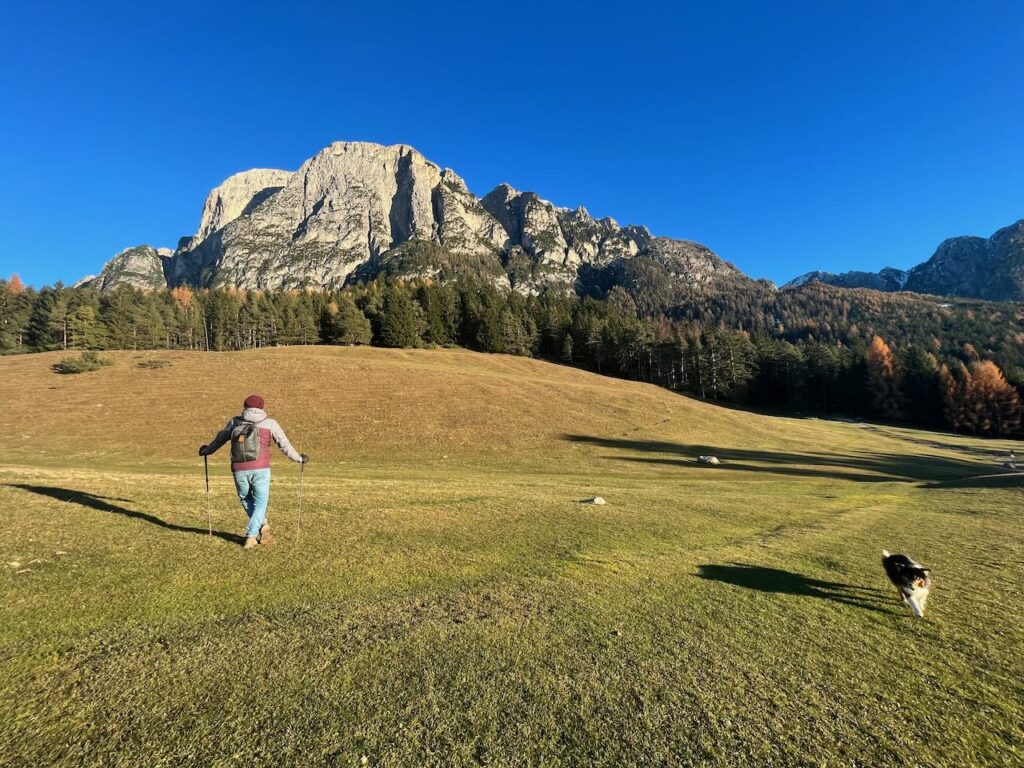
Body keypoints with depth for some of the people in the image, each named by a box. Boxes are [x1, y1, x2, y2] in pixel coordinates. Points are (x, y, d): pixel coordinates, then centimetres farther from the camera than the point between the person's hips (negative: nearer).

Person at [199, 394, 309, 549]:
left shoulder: (235, 422, 10)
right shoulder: (270, 424, 4)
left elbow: (219, 439, 24)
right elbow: (285, 445, 6)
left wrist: (206, 450, 42)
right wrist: (299, 458, 18)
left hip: (239, 470, 2)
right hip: (260, 469, -1)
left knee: (246, 499, 24)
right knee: (260, 503, 12)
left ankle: (262, 523, 12)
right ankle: (251, 536, 5)